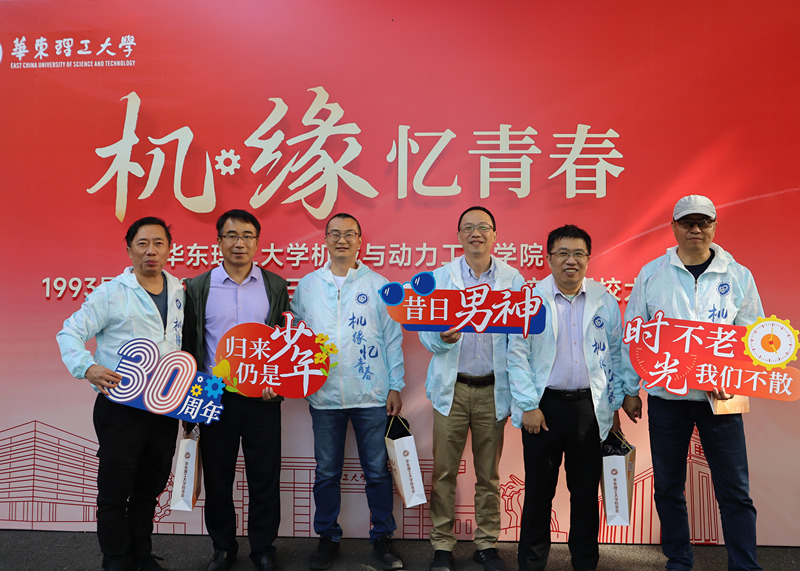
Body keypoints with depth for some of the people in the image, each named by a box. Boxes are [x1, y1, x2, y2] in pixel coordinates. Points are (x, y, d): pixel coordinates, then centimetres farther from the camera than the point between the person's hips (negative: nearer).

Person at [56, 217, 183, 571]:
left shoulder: (178, 291, 9)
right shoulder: (111, 293, -6)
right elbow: (69, 333, -7)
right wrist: (86, 367, -24)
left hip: (165, 409, 5)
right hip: (121, 409, -5)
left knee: (150, 490, 17)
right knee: (115, 493, 5)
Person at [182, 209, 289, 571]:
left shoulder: (275, 286, 5)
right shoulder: (197, 287, 4)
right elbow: (188, 344, 5)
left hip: (263, 398, 0)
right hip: (216, 397, 0)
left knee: (265, 477, 7)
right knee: (217, 476, 10)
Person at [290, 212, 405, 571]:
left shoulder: (378, 285, 3)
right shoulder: (306, 286, 8)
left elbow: (392, 338, 4)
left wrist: (395, 386, 0)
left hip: (372, 395, -1)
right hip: (324, 394, 1)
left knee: (378, 470, 6)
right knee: (327, 471, 10)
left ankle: (382, 538, 21)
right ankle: (328, 538, 26)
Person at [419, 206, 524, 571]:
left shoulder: (513, 280, 4)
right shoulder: (439, 277, 5)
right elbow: (425, 331, 1)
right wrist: (442, 338, -21)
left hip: (493, 389, 0)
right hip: (452, 388, 0)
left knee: (489, 473, 10)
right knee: (444, 472, 3)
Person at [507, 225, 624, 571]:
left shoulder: (605, 301, 5)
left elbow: (615, 355, 10)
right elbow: (517, 356, -3)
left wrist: (614, 404, 7)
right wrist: (528, 406, -8)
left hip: (590, 407, 2)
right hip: (544, 406, -2)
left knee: (586, 490, 12)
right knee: (539, 489, 7)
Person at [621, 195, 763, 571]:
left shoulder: (738, 276, 4)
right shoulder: (651, 274, 3)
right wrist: (630, 389, 4)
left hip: (721, 398, 0)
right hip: (665, 396, 1)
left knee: (734, 490, 2)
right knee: (668, 487, 11)